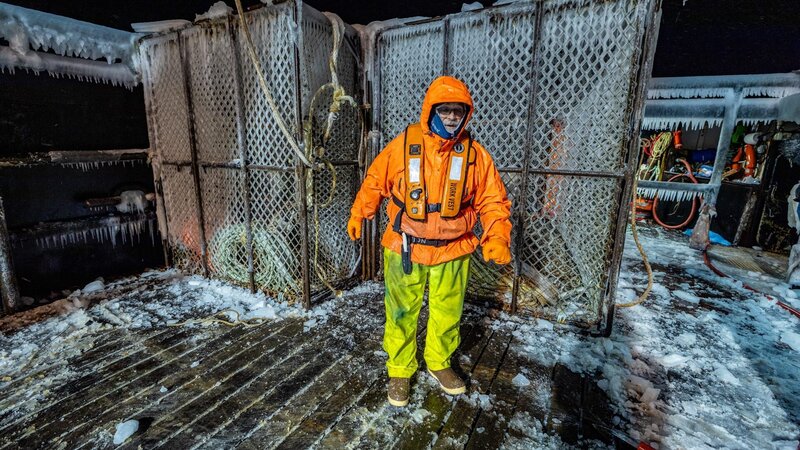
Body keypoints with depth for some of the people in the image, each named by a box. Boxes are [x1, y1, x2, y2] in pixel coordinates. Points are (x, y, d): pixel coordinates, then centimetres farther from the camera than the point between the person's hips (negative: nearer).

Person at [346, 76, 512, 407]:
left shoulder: (475, 154, -3)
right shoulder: (403, 145, -7)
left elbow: (493, 200, 0)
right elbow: (375, 181, 6)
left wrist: (497, 238, -14)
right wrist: (357, 214, 10)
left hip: (452, 252, 2)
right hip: (405, 250, -1)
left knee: (447, 313, 17)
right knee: (402, 314, 11)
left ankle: (439, 363, 43)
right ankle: (399, 371, 34)